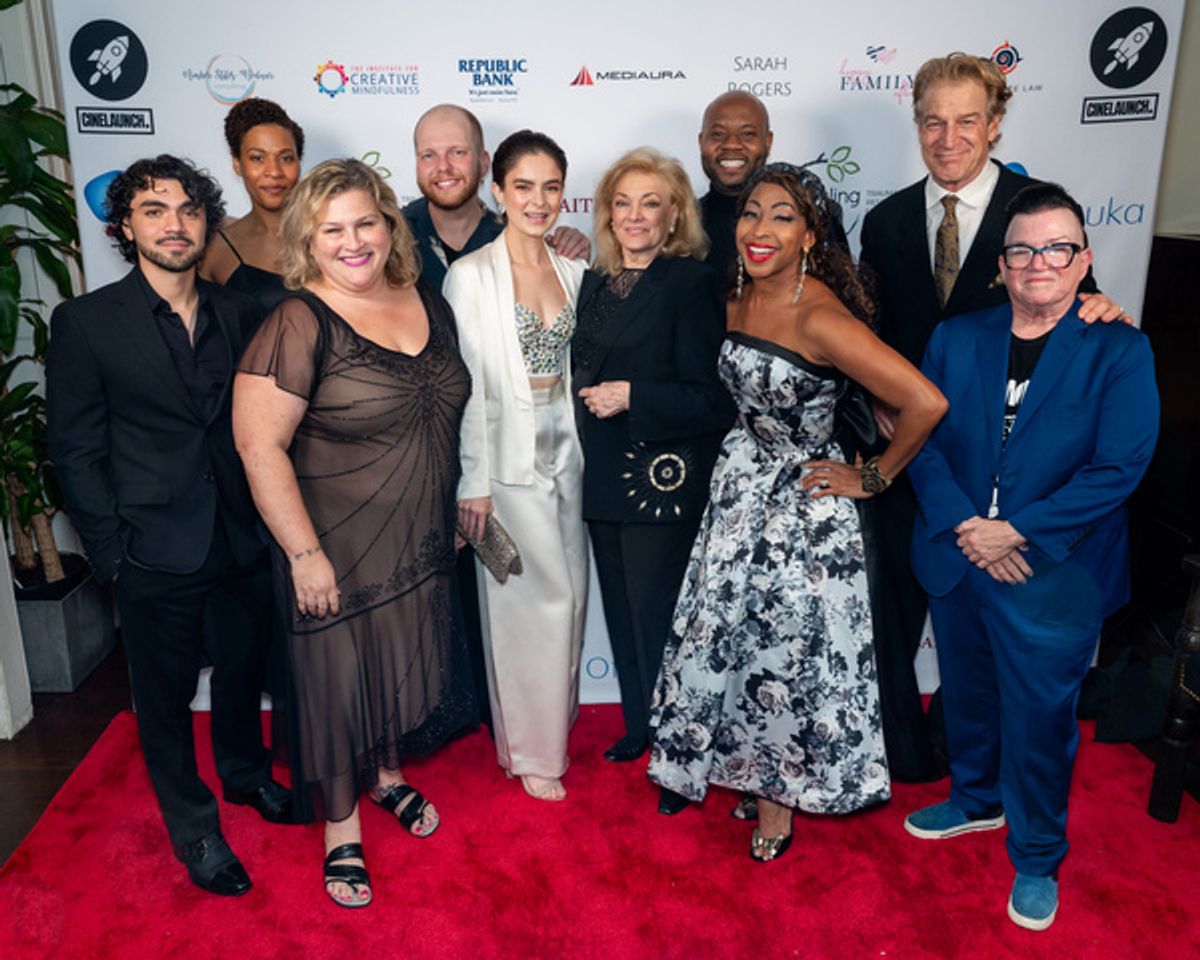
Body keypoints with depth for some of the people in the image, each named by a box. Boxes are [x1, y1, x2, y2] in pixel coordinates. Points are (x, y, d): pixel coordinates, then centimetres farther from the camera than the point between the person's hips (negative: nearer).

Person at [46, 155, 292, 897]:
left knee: (244, 669, 21)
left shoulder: (240, 314, 2)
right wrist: (113, 552, -8)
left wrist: (271, 520, 2)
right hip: (155, 553, -3)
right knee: (166, 694, 12)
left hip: (245, 540, 3)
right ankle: (194, 828, 34)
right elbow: (78, 452, -5)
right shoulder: (85, 322, -7)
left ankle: (247, 772, 47)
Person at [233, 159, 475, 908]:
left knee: (404, 662, 21)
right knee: (340, 678, 9)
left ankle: (390, 776, 48)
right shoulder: (300, 325, -18)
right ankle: (342, 832, 32)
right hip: (338, 550, -5)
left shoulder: (428, 305, 2)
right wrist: (304, 554, -20)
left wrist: (457, 508, 14)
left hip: (422, 543, 6)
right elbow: (260, 445, -20)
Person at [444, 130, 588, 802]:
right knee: (537, 603, 1)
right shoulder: (472, 275, -9)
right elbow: (467, 384, -11)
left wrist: (583, 451, 11)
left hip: (566, 452, 6)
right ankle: (532, 752, 21)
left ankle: (553, 729, 34)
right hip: (510, 461, -5)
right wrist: (472, 483, -13)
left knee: (569, 598, 12)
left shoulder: (573, 271, 7)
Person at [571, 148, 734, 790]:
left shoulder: (691, 283, -10)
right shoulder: (596, 283, 12)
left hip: (662, 481, -7)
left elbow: (714, 398, -15)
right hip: (603, 478, 7)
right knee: (622, 612, 16)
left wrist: (632, 396, -18)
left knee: (657, 615, 2)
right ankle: (639, 728, 35)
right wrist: (590, 400, 5)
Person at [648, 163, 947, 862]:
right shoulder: (738, 301, -1)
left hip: (804, 502, -7)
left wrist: (873, 478, -17)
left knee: (789, 650, 9)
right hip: (741, 487, 7)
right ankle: (750, 771, 41)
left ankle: (781, 803, 33)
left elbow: (927, 403, -30)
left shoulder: (821, 319, -25)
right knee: (733, 639, 16)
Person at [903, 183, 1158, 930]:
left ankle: (1036, 859, 32)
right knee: (968, 696, 22)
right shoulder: (956, 339, 2)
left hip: (1055, 578, -3)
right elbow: (922, 439, -3)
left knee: (1040, 722, 9)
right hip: (958, 563, 4)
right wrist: (964, 525, -16)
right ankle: (976, 800, 49)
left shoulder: (1119, 351, -8)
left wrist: (1017, 533, -20)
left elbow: (1119, 468, -15)